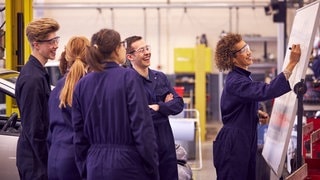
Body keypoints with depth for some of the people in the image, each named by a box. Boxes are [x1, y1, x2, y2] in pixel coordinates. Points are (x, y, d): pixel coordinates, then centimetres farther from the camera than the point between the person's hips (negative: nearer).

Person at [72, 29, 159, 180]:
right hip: (127, 165, -5)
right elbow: (142, 126, -12)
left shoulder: (82, 84, 5)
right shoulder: (128, 77, -9)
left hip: (96, 167, 5)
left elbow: (79, 134, 9)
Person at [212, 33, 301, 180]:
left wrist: (257, 113, 3)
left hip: (246, 140, 9)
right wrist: (292, 63, -35)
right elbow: (267, 91, -34)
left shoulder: (243, 76, 10)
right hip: (233, 145, -9)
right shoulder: (235, 82, -21)